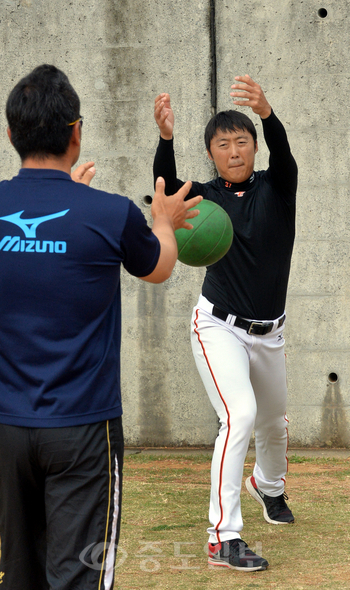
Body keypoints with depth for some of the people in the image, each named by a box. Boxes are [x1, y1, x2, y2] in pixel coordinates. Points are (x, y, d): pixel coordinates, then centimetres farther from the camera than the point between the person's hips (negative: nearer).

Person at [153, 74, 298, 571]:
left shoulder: (276, 187, -4)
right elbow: (167, 187, -28)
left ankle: (268, 486, 56)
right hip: (219, 326, -3)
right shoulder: (204, 197, -6)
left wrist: (265, 112, -49)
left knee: (274, 423, 22)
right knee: (240, 415, -23)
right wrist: (166, 137, -48)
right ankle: (223, 539, -23)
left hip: (268, 333, 4)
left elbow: (281, 148, -27)